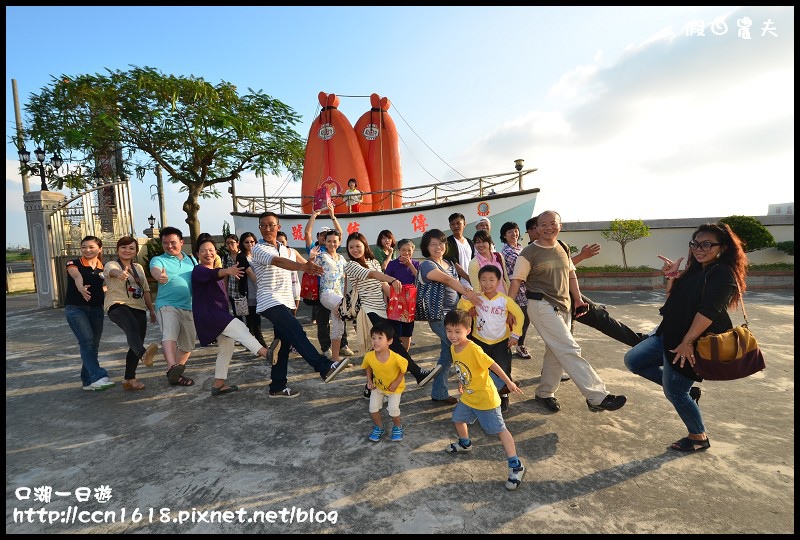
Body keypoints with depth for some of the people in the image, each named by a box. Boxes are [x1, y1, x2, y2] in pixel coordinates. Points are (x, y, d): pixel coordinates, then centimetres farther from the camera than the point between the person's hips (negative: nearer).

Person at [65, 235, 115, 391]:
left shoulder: (103, 268, 9)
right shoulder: (73, 264, -3)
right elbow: (77, 276, -25)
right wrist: (81, 288, -46)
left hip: (96, 310, 4)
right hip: (75, 308, -4)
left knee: (94, 346, 6)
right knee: (87, 341, -20)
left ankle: (88, 382, 16)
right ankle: (99, 377, -28)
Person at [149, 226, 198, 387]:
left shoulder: (191, 260, 13)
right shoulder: (158, 259, 1)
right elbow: (155, 270, -22)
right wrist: (160, 275, -47)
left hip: (190, 308, 5)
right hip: (167, 305, -4)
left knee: (187, 345, 11)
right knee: (169, 335, -30)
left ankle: (176, 375, 26)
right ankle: (172, 367, -45)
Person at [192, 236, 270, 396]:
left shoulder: (216, 271, 21)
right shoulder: (199, 270, -8)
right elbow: (212, 274, -33)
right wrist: (227, 271, -51)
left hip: (219, 314, 10)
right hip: (208, 314, -10)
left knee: (227, 347, 12)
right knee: (240, 328, -29)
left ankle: (218, 384, 19)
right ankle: (264, 352, -47)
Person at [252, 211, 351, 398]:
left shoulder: (284, 248, 15)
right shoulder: (258, 249, -9)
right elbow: (278, 261, -29)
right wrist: (304, 267, -43)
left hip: (286, 302, 8)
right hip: (270, 302, -8)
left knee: (284, 344, 9)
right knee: (297, 333, -23)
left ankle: (277, 387, 19)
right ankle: (325, 368, -28)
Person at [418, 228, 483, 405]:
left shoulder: (449, 263, 13)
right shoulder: (427, 265, -12)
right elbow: (447, 280, -29)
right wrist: (467, 292, -43)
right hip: (439, 316, -8)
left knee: (447, 354, 14)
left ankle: (439, 393, 27)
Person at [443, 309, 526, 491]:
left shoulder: (473, 349, -30)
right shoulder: (453, 348, -5)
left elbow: (493, 365, -24)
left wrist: (509, 383, -18)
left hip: (485, 398, -8)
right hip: (468, 397, 8)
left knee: (499, 430, 0)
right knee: (458, 418, 24)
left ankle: (516, 466, 13)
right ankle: (465, 443, 52)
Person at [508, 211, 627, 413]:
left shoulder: (563, 248, 12)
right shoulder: (528, 253, -7)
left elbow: (571, 274, 19)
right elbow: (516, 282, -10)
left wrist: (578, 300, 11)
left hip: (563, 307, 7)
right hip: (542, 306, -7)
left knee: (556, 352, 12)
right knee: (570, 350, -12)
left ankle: (544, 393, 27)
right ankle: (597, 397, -8)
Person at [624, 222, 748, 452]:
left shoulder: (723, 274, -15)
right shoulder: (696, 270, 13)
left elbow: (708, 311, -24)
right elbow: (672, 299, 13)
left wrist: (687, 342, -27)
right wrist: (672, 276, -2)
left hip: (690, 342, -9)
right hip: (669, 334, 9)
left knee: (675, 393, 1)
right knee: (633, 360, 9)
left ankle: (699, 438, 25)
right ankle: (687, 390, 19)